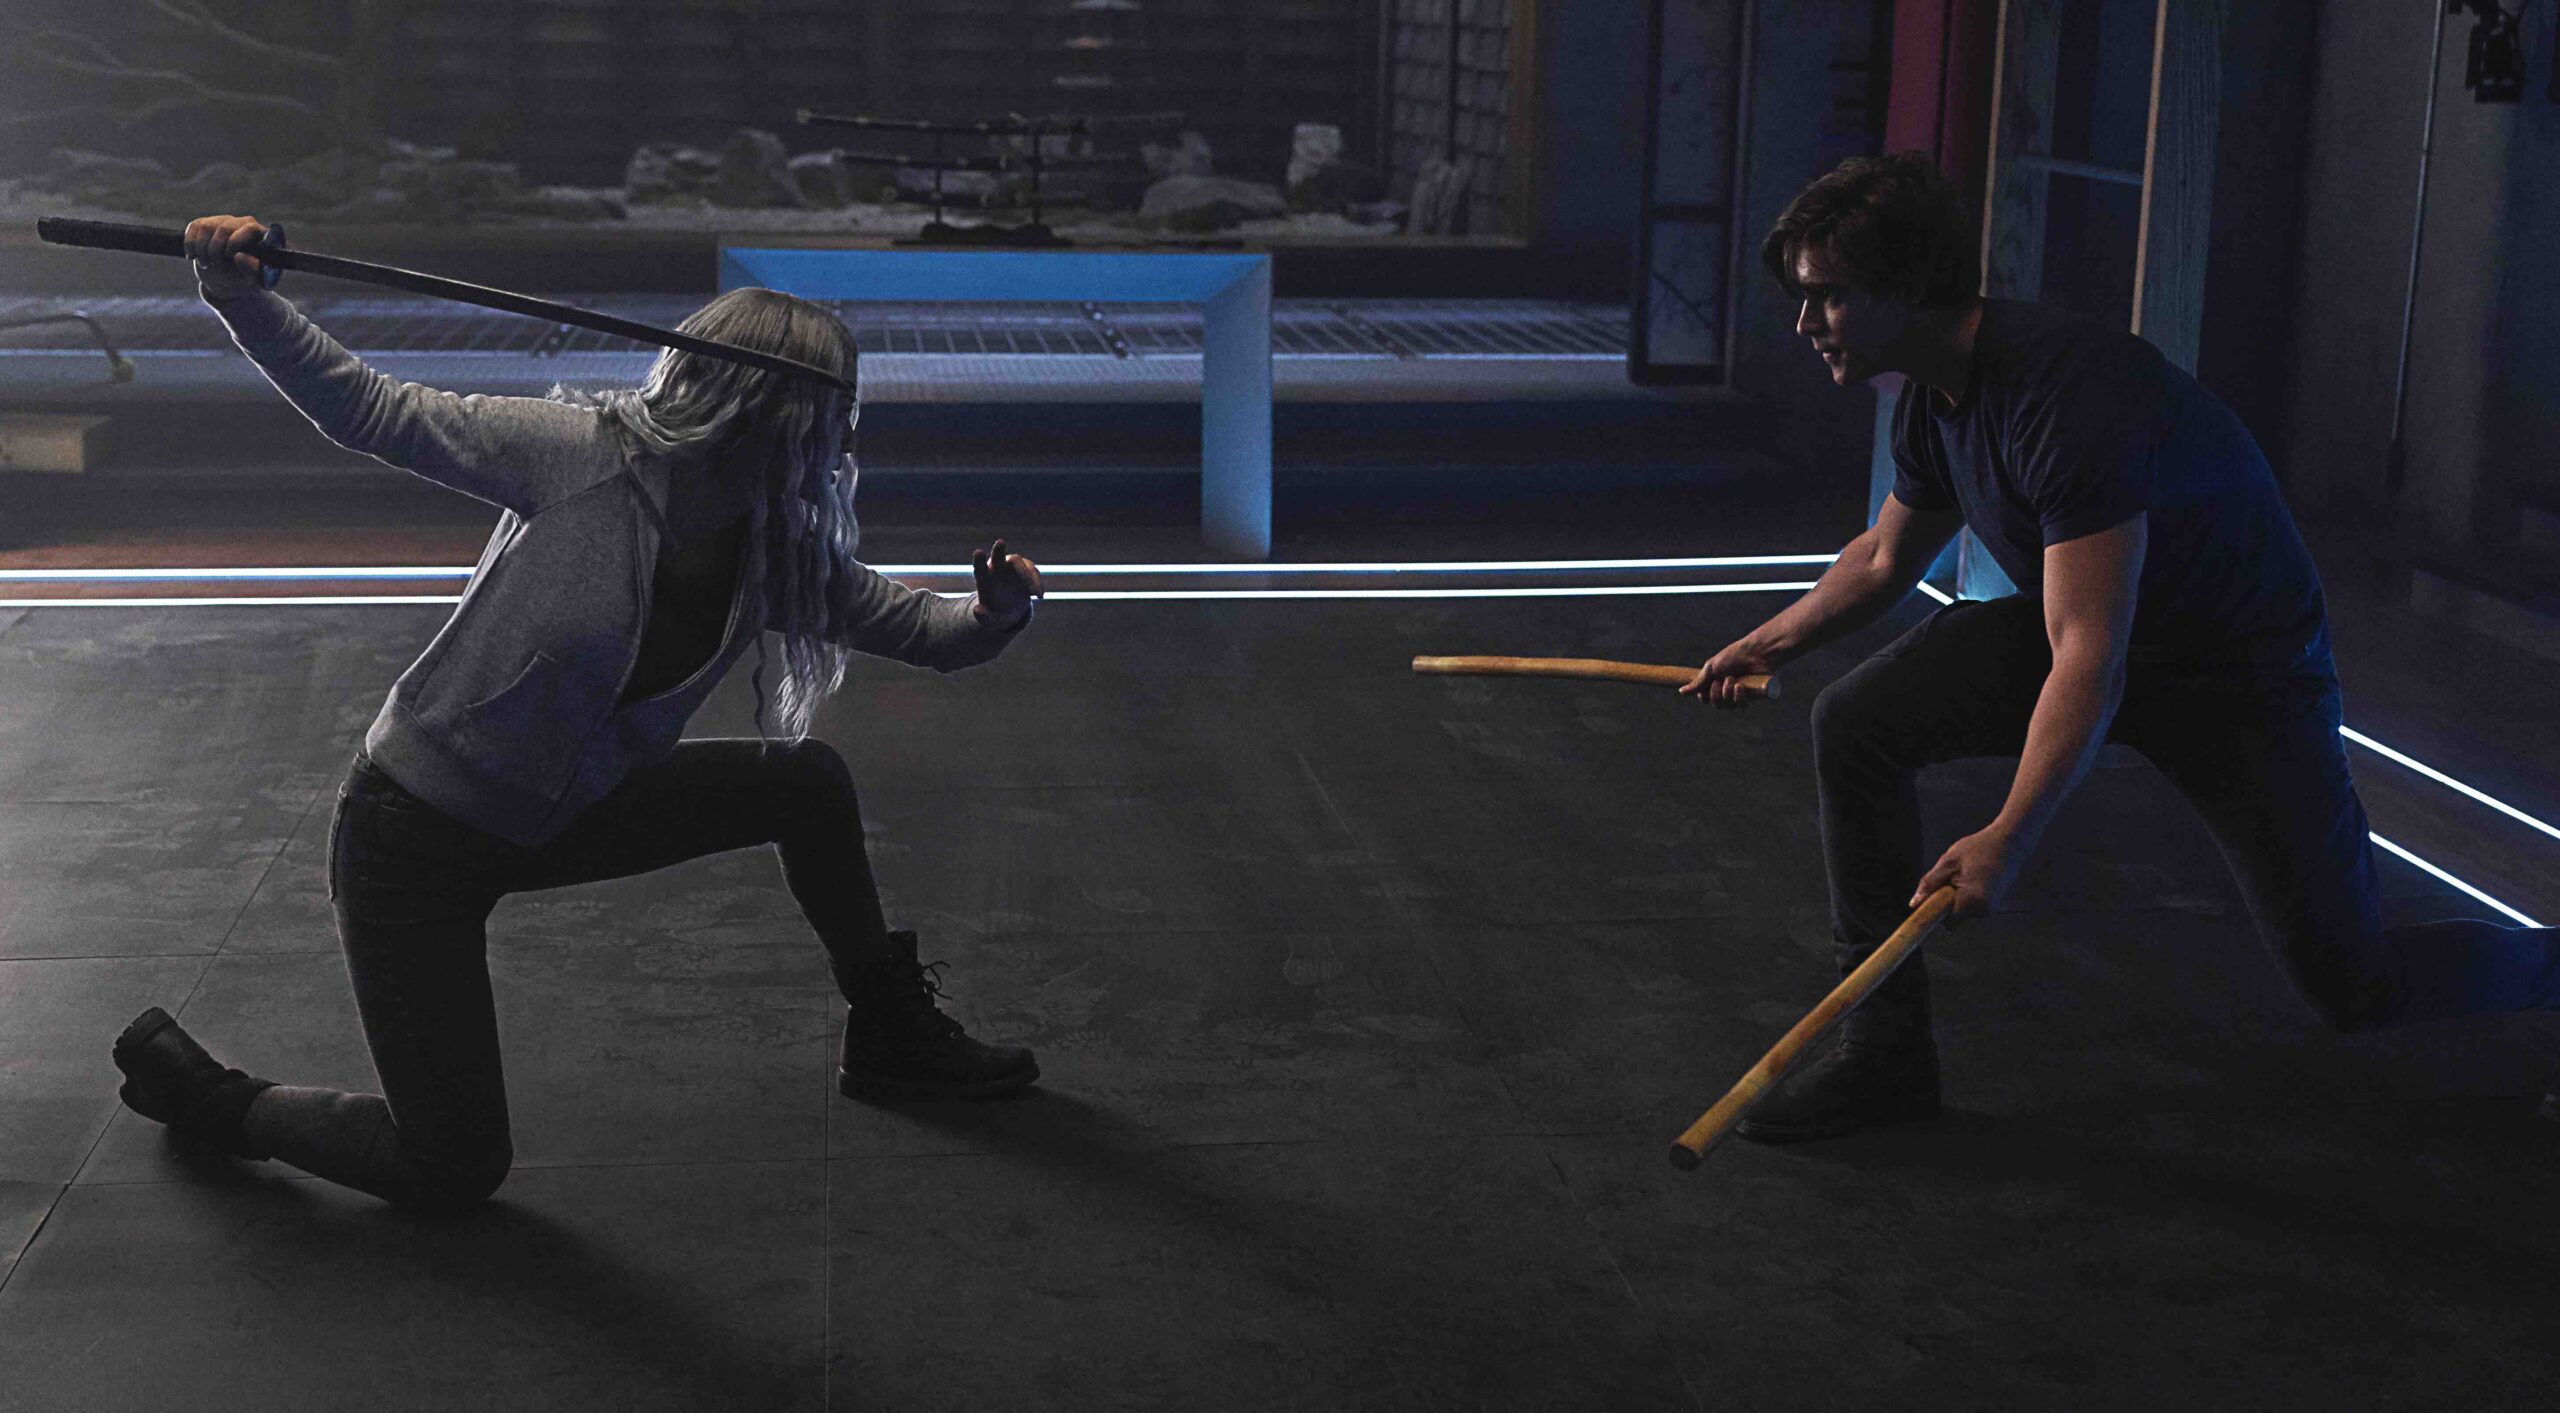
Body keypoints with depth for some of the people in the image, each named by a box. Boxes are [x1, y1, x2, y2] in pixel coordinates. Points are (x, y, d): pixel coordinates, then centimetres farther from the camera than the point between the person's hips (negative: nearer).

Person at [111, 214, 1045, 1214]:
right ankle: (195, 1086, 19)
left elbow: (900, 621, 3)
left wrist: (993, 615, -19)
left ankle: (890, 1037, 23)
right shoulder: (578, 454, -23)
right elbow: (370, 411, -16)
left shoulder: (776, 557, -5)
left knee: (809, 782, 2)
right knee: (452, 1177, -5)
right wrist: (240, 298, -27)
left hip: (556, 818, 7)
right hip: (412, 835, -6)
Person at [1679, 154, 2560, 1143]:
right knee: (1855, 722, -11)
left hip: (2244, 672, -7)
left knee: (2354, 987, -5)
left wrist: (2008, 838, -44)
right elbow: (1885, 558, 17)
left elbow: (2090, 663, -37)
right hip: (2081, 620, 8)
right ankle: (1887, 1052, -1)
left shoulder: (2068, 396, -33)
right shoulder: (1932, 399, -5)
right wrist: (1773, 643, 10)